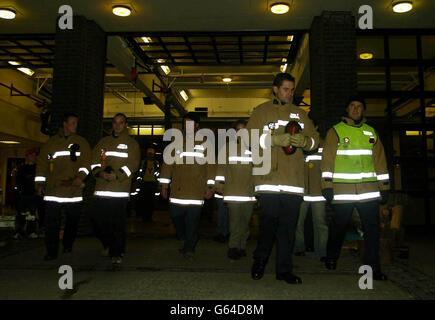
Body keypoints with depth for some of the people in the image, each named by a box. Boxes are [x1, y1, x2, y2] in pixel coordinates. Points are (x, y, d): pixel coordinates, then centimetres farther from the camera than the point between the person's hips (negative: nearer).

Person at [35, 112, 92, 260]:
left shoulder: (81, 142, 9)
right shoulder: (51, 143, 11)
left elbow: (86, 161, 0)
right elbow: (41, 163, 11)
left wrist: (80, 176, -16)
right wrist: (40, 183, 3)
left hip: (74, 189, 0)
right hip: (53, 189, 0)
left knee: (72, 219, 9)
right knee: (51, 222, -4)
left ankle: (68, 245, 29)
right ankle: (52, 251, 6)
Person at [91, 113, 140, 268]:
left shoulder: (131, 143, 9)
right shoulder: (103, 142, 20)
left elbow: (133, 164, -2)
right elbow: (94, 160, 13)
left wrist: (117, 175, -15)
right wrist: (100, 173, -8)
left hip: (120, 188, -4)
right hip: (101, 188, 4)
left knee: (118, 222, -7)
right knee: (101, 219, 7)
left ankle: (117, 253, 0)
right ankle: (108, 245, 32)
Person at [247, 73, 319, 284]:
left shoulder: (300, 114, 21)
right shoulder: (261, 111, 10)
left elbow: (315, 139, 16)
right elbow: (251, 139, -1)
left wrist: (304, 141, -6)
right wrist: (275, 140, -15)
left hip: (293, 178, 3)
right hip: (268, 176, -3)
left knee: (288, 225, 3)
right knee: (270, 218, -9)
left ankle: (284, 269, 14)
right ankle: (260, 259, 16)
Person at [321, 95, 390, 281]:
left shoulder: (371, 132, 16)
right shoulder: (335, 131, 5)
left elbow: (380, 161, 16)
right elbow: (327, 159, 0)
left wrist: (384, 187, 12)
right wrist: (327, 186, -7)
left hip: (369, 190, 3)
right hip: (342, 190, -3)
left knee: (372, 228, 1)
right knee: (339, 227, 8)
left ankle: (372, 267, 12)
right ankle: (331, 258, 30)